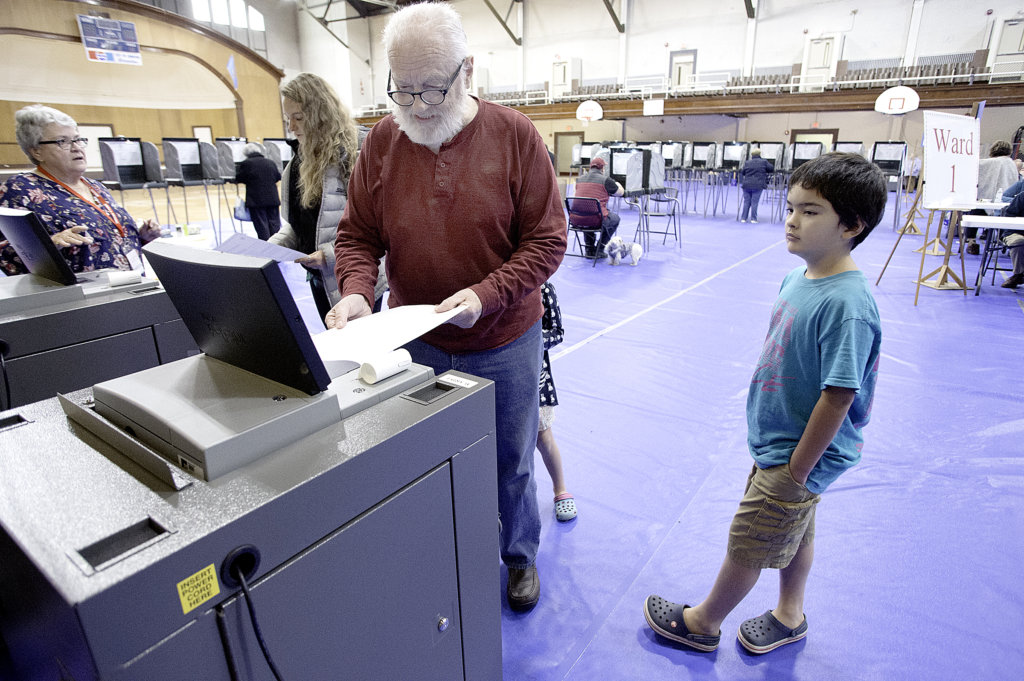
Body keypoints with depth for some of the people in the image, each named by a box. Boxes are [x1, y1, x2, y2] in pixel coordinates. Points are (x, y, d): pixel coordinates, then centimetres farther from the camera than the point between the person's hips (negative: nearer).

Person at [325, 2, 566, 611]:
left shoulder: (514, 136, -9)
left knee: (511, 460, 15)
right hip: (417, 343, 2)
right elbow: (358, 235, 3)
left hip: (505, 343, -1)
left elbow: (547, 239, -10)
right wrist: (356, 290, -17)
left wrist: (486, 295, -23)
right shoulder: (383, 142, -2)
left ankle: (520, 555, 43)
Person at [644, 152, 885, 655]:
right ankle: (789, 616, 49)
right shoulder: (797, 279, -1)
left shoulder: (846, 304, -29)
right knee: (795, 531, 26)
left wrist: (796, 471, -18)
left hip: (798, 455, -8)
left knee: (746, 544, 10)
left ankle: (702, 622, 33)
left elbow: (838, 396, -26)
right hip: (779, 442, 8)